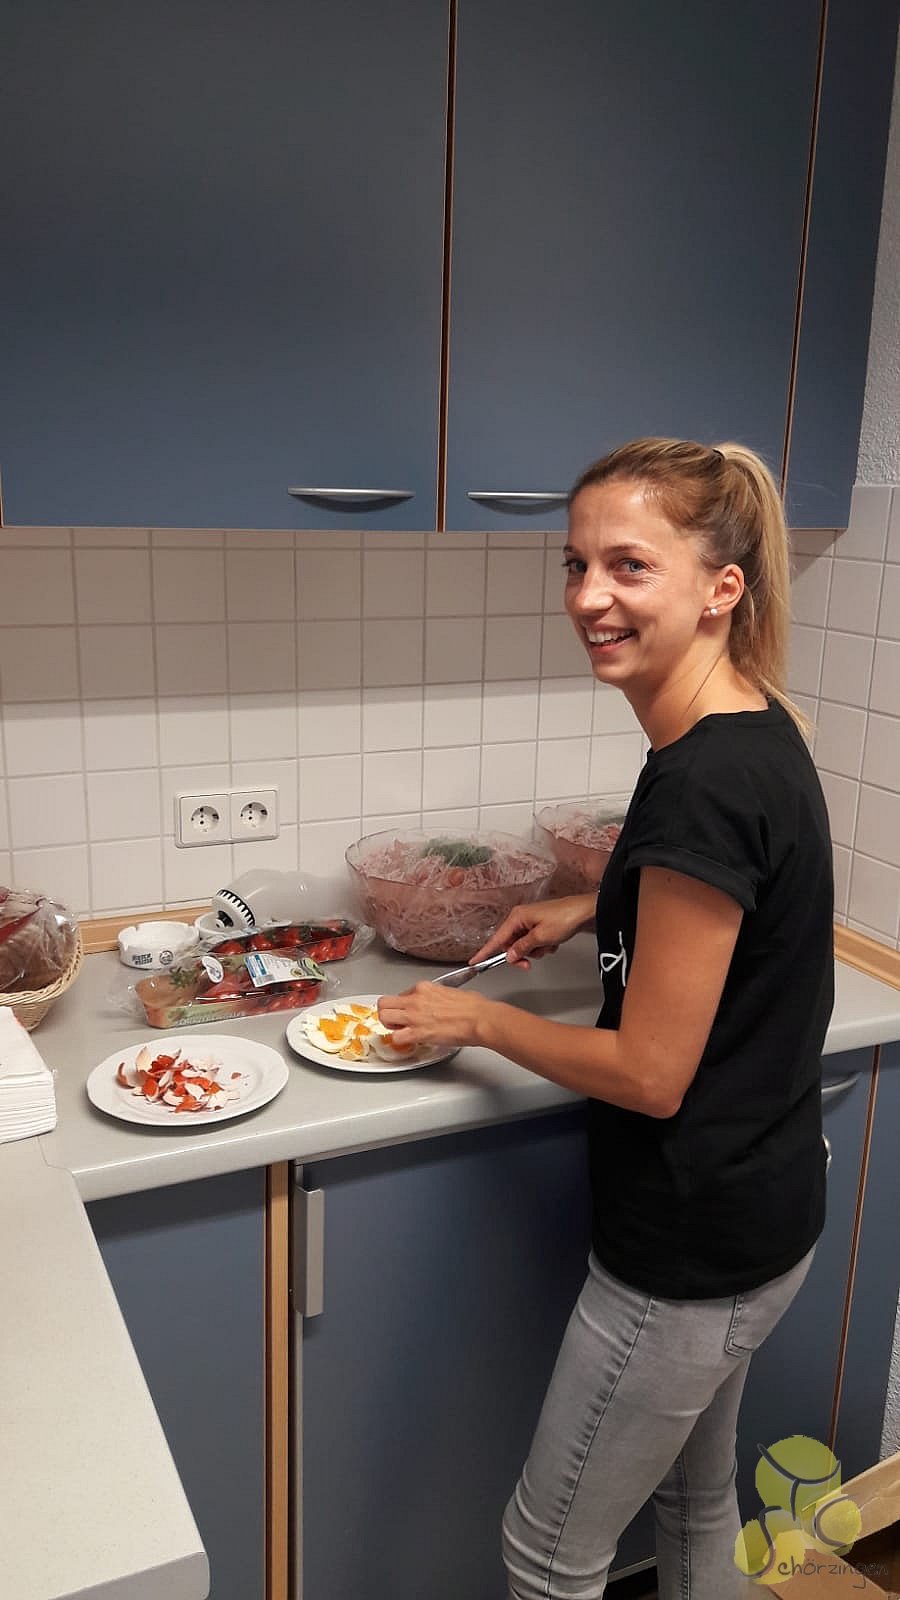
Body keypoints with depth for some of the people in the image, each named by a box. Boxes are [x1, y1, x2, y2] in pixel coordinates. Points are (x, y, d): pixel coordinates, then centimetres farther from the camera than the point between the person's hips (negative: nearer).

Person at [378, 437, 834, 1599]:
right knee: (697, 1495, 30)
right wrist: (597, 910, 9)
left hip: (691, 1249, -9)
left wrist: (477, 1020, -9)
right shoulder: (759, 729, -1)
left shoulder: (702, 782, -30)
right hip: (762, 1211, 9)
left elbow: (649, 1073, -23)